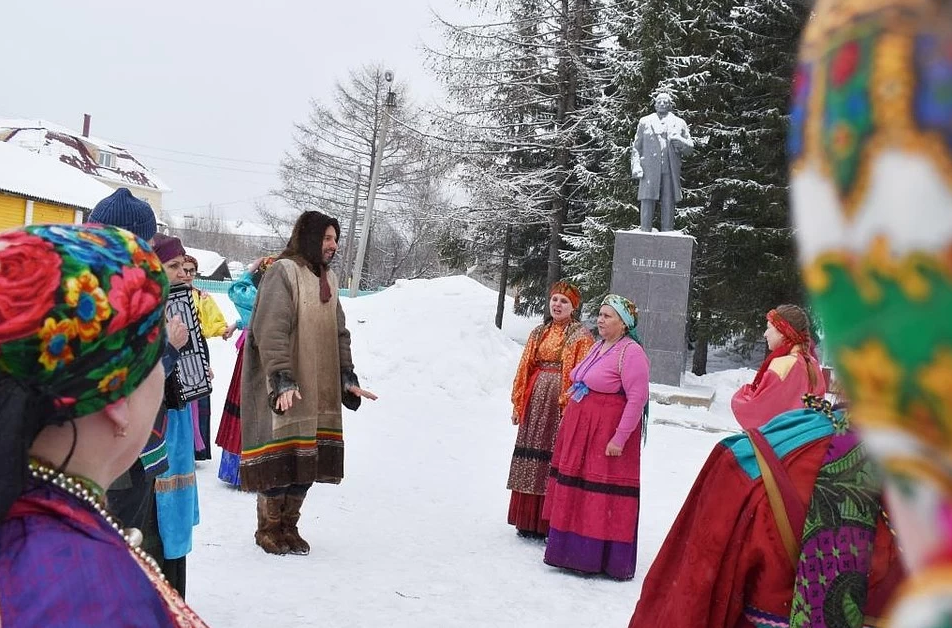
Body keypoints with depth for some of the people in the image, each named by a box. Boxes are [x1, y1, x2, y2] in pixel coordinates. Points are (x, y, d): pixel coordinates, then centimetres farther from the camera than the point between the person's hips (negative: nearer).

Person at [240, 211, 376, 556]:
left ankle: (289, 526, 20)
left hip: (319, 389, 7)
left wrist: (348, 378, 14)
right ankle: (269, 528, 13)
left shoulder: (328, 278, 17)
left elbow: (339, 333, 21)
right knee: (280, 457, -4)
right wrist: (282, 378, -25)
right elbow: (271, 330, -18)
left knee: (309, 457, 6)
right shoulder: (283, 271, -9)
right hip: (284, 388, -7)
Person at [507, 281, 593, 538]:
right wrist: (518, 403, 10)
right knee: (532, 457, 8)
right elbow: (525, 368, 14)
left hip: (562, 404, -6)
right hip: (536, 400, 6)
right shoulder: (539, 333, 14)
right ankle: (529, 520, 18)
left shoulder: (581, 336, -3)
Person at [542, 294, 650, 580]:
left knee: (602, 496, -3)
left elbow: (638, 398, -20)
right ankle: (574, 550, 26)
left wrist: (619, 438, -21)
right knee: (574, 493, 15)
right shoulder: (598, 347, 13)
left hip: (607, 434, -9)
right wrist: (571, 423, 17)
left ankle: (602, 557, 7)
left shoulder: (631, 353, -15)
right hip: (579, 429, 9)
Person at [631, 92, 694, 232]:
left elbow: (690, 149, 14)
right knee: (647, 204, -7)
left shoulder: (679, 123, 18)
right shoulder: (645, 122, 17)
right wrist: (636, 166, -2)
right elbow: (636, 147, 12)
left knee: (669, 206, -2)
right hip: (649, 171, -1)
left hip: (671, 172, 1)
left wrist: (679, 141, -7)